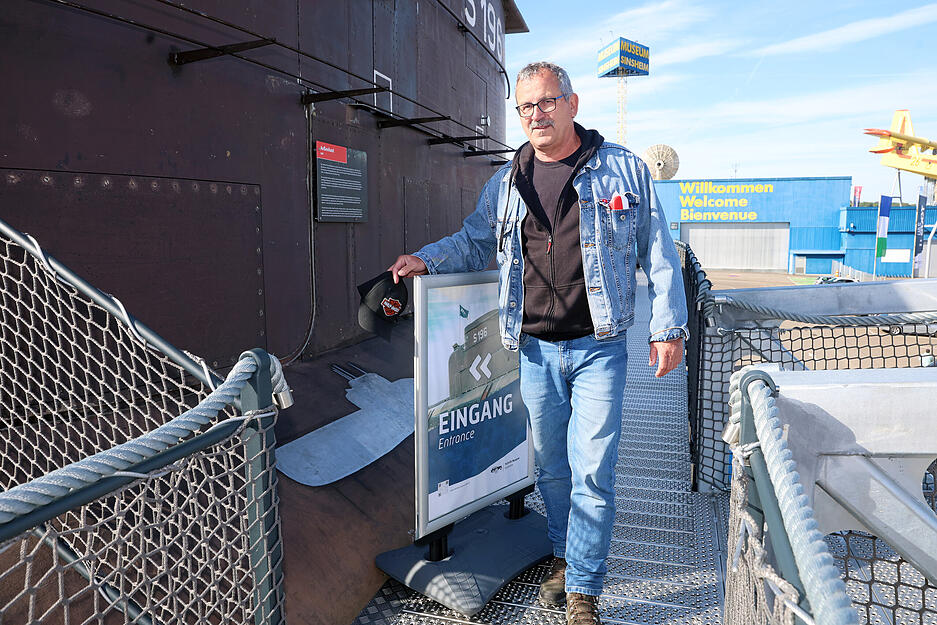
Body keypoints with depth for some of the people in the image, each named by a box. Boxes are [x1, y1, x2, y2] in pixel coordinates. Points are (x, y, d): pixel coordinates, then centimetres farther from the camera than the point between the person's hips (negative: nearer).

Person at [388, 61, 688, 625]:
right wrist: (427, 260, -1)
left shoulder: (624, 169, 1)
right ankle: (564, 556, 37)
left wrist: (668, 326, 0)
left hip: (598, 349, -2)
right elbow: (474, 242, 17)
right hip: (535, 350, 3)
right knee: (552, 466, 15)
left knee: (592, 472, -1)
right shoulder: (505, 185, 8)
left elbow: (658, 252, 3)